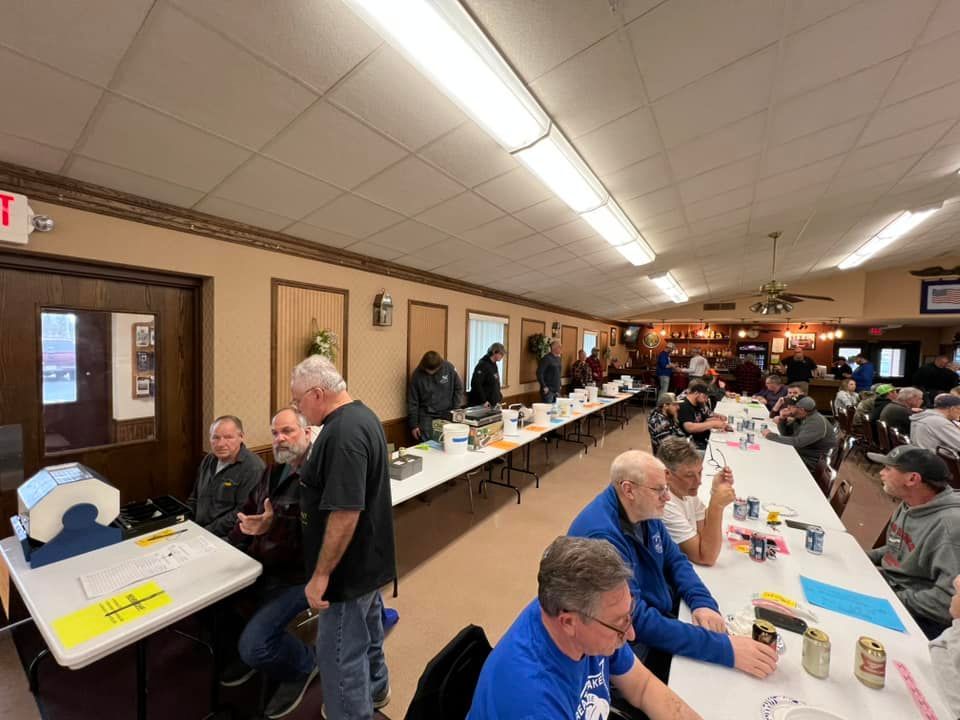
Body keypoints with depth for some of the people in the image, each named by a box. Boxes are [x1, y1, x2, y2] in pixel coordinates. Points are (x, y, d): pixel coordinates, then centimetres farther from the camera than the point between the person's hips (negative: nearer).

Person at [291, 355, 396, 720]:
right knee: (367, 628, 29)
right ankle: (374, 690, 52)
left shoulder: (343, 434, -30)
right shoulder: (361, 415, 2)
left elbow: (345, 513, -30)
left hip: (348, 568, -10)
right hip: (368, 558, 10)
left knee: (339, 655, 10)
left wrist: (321, 574, -21)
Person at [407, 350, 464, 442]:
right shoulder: (417, 375, -11)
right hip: (426, 414, 0)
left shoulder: (449, 368, -11)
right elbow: (412, 402, -4)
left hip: (447, 412, 1)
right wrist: (413, 425, -4)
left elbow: (459, 388, 2)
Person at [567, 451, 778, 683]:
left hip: (660, 615, 8)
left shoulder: (644, 511, -5)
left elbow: (675, 560, 6)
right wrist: (724, 647, -32)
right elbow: (637, 621, -33)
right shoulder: (601, 536, -34)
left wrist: (703, 602, -13)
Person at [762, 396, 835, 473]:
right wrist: (782, 419, -9)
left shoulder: (816, 422, -25)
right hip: (801, 453, 8)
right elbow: (786, 433, 9)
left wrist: (772, 436, -27)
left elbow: (798, 442, -33)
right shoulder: (800, 417, 1)